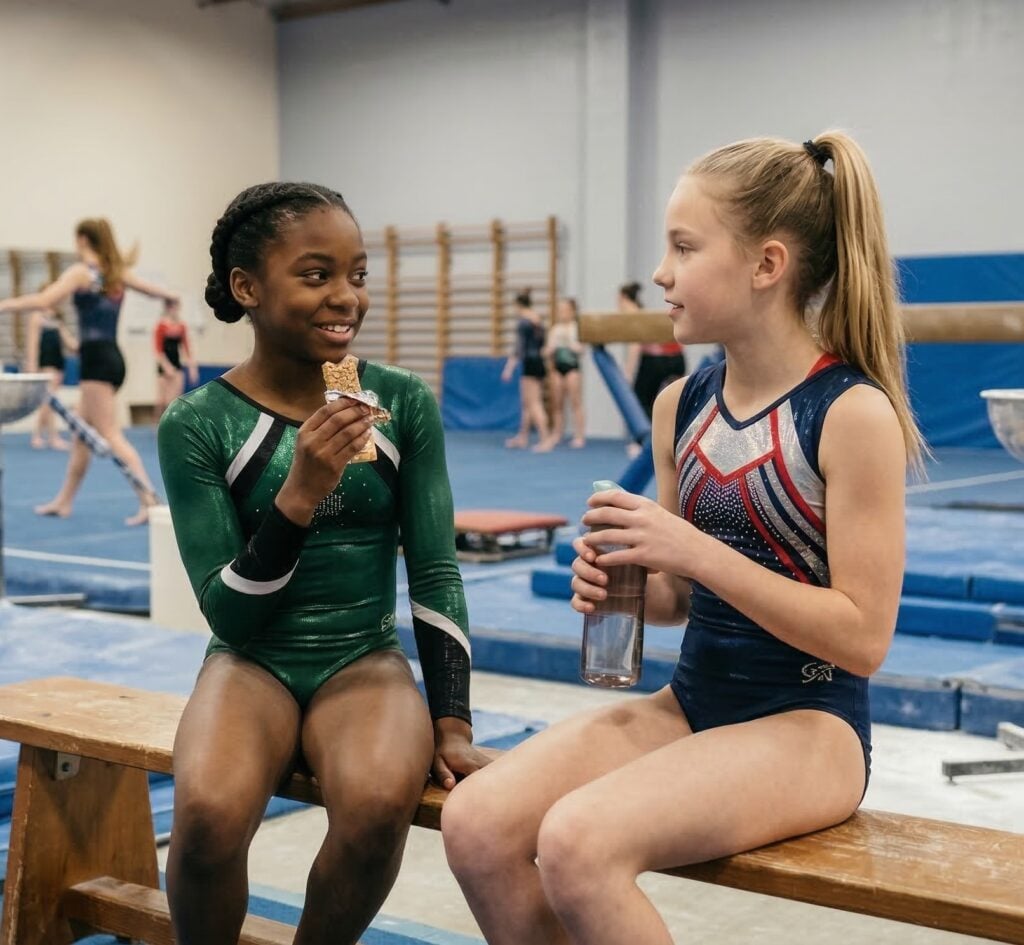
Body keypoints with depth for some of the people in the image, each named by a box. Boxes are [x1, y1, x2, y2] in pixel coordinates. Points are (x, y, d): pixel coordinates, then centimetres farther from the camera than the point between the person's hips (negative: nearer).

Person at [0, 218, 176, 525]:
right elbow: (154, 290, 25)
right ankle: (63, 501, 26)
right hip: (112, 358, 8)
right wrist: (171, 296, 47)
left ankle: (148, 499, -20)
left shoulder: (80, 271, -8)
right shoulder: (118, 273, 12)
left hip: (96, 360, -8)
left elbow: (44, 300, -21)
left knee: (111, 436, -10)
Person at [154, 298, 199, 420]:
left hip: (177, 365, 4)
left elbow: (186, 347, 10)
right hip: (164, 365, -4)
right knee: (161, 399, 1)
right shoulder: (161, 326, -8)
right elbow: (159, 350, -10)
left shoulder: (181, 326, 5)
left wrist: (192, 367, 6)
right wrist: (167, 367, -16)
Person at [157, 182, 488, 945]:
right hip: (254, 659, -1)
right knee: (209, 812, -32)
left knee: (381, 803, -32)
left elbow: (435, 573, 0)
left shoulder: (405, 402, -3)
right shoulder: (197, 425, -7)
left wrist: (452, 724, -7)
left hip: (366, 657, 1)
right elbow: (229, 616, -9)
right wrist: (299, 495, -23)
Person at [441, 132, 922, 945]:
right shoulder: (681, 405, 5)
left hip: (808, 724, -6)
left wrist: (696, 550, -23)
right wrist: (618, 583, -8)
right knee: (476, 823, -15)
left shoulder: (853, 413, -14)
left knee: (578, 843, -29)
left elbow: (863, 639, -16)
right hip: (690, 702, 6)